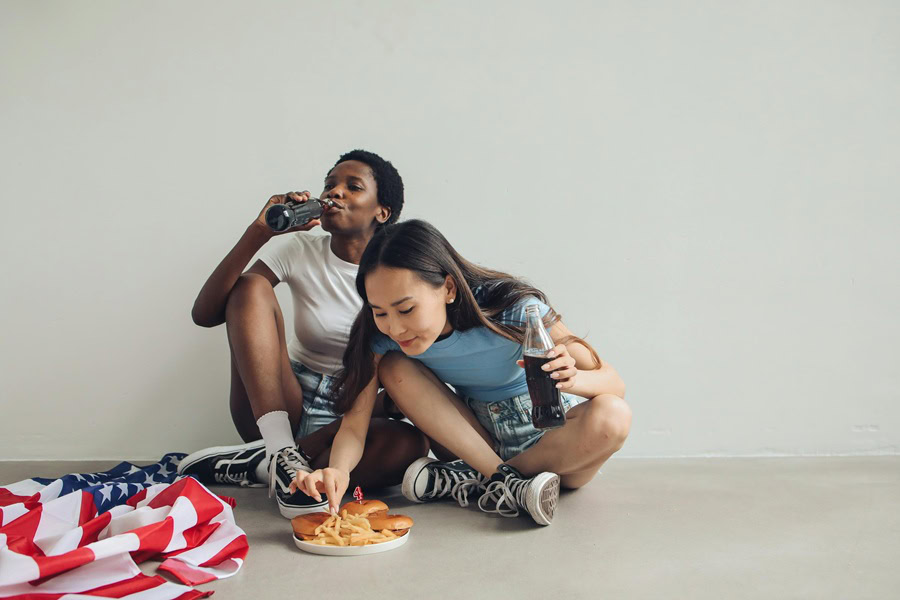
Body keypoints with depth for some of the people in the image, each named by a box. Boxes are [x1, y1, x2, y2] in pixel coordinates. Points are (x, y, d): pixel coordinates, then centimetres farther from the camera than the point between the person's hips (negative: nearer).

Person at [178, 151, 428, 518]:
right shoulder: (298, 250, -2)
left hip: (353, 419, -1)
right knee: (251, 288, -19)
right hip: (283, 409, 1)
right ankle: (282, 454, -29)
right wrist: (259, 231, -21)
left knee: (409, 444, -34)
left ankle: (256, 465, -20)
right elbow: (204, 314, -12)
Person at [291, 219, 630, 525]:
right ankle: (504, 482, -22)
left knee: (612, 416, -35)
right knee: (395, 368, -18)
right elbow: (355, 421, -19)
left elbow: (614, 383, -21)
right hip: (479, 445, 3)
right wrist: (338, 469, -40)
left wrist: (572, 378, -43)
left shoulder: (515, 311, -26)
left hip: (555, 440, -2)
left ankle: (471, 483, -22)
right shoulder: (383, 334, -16)